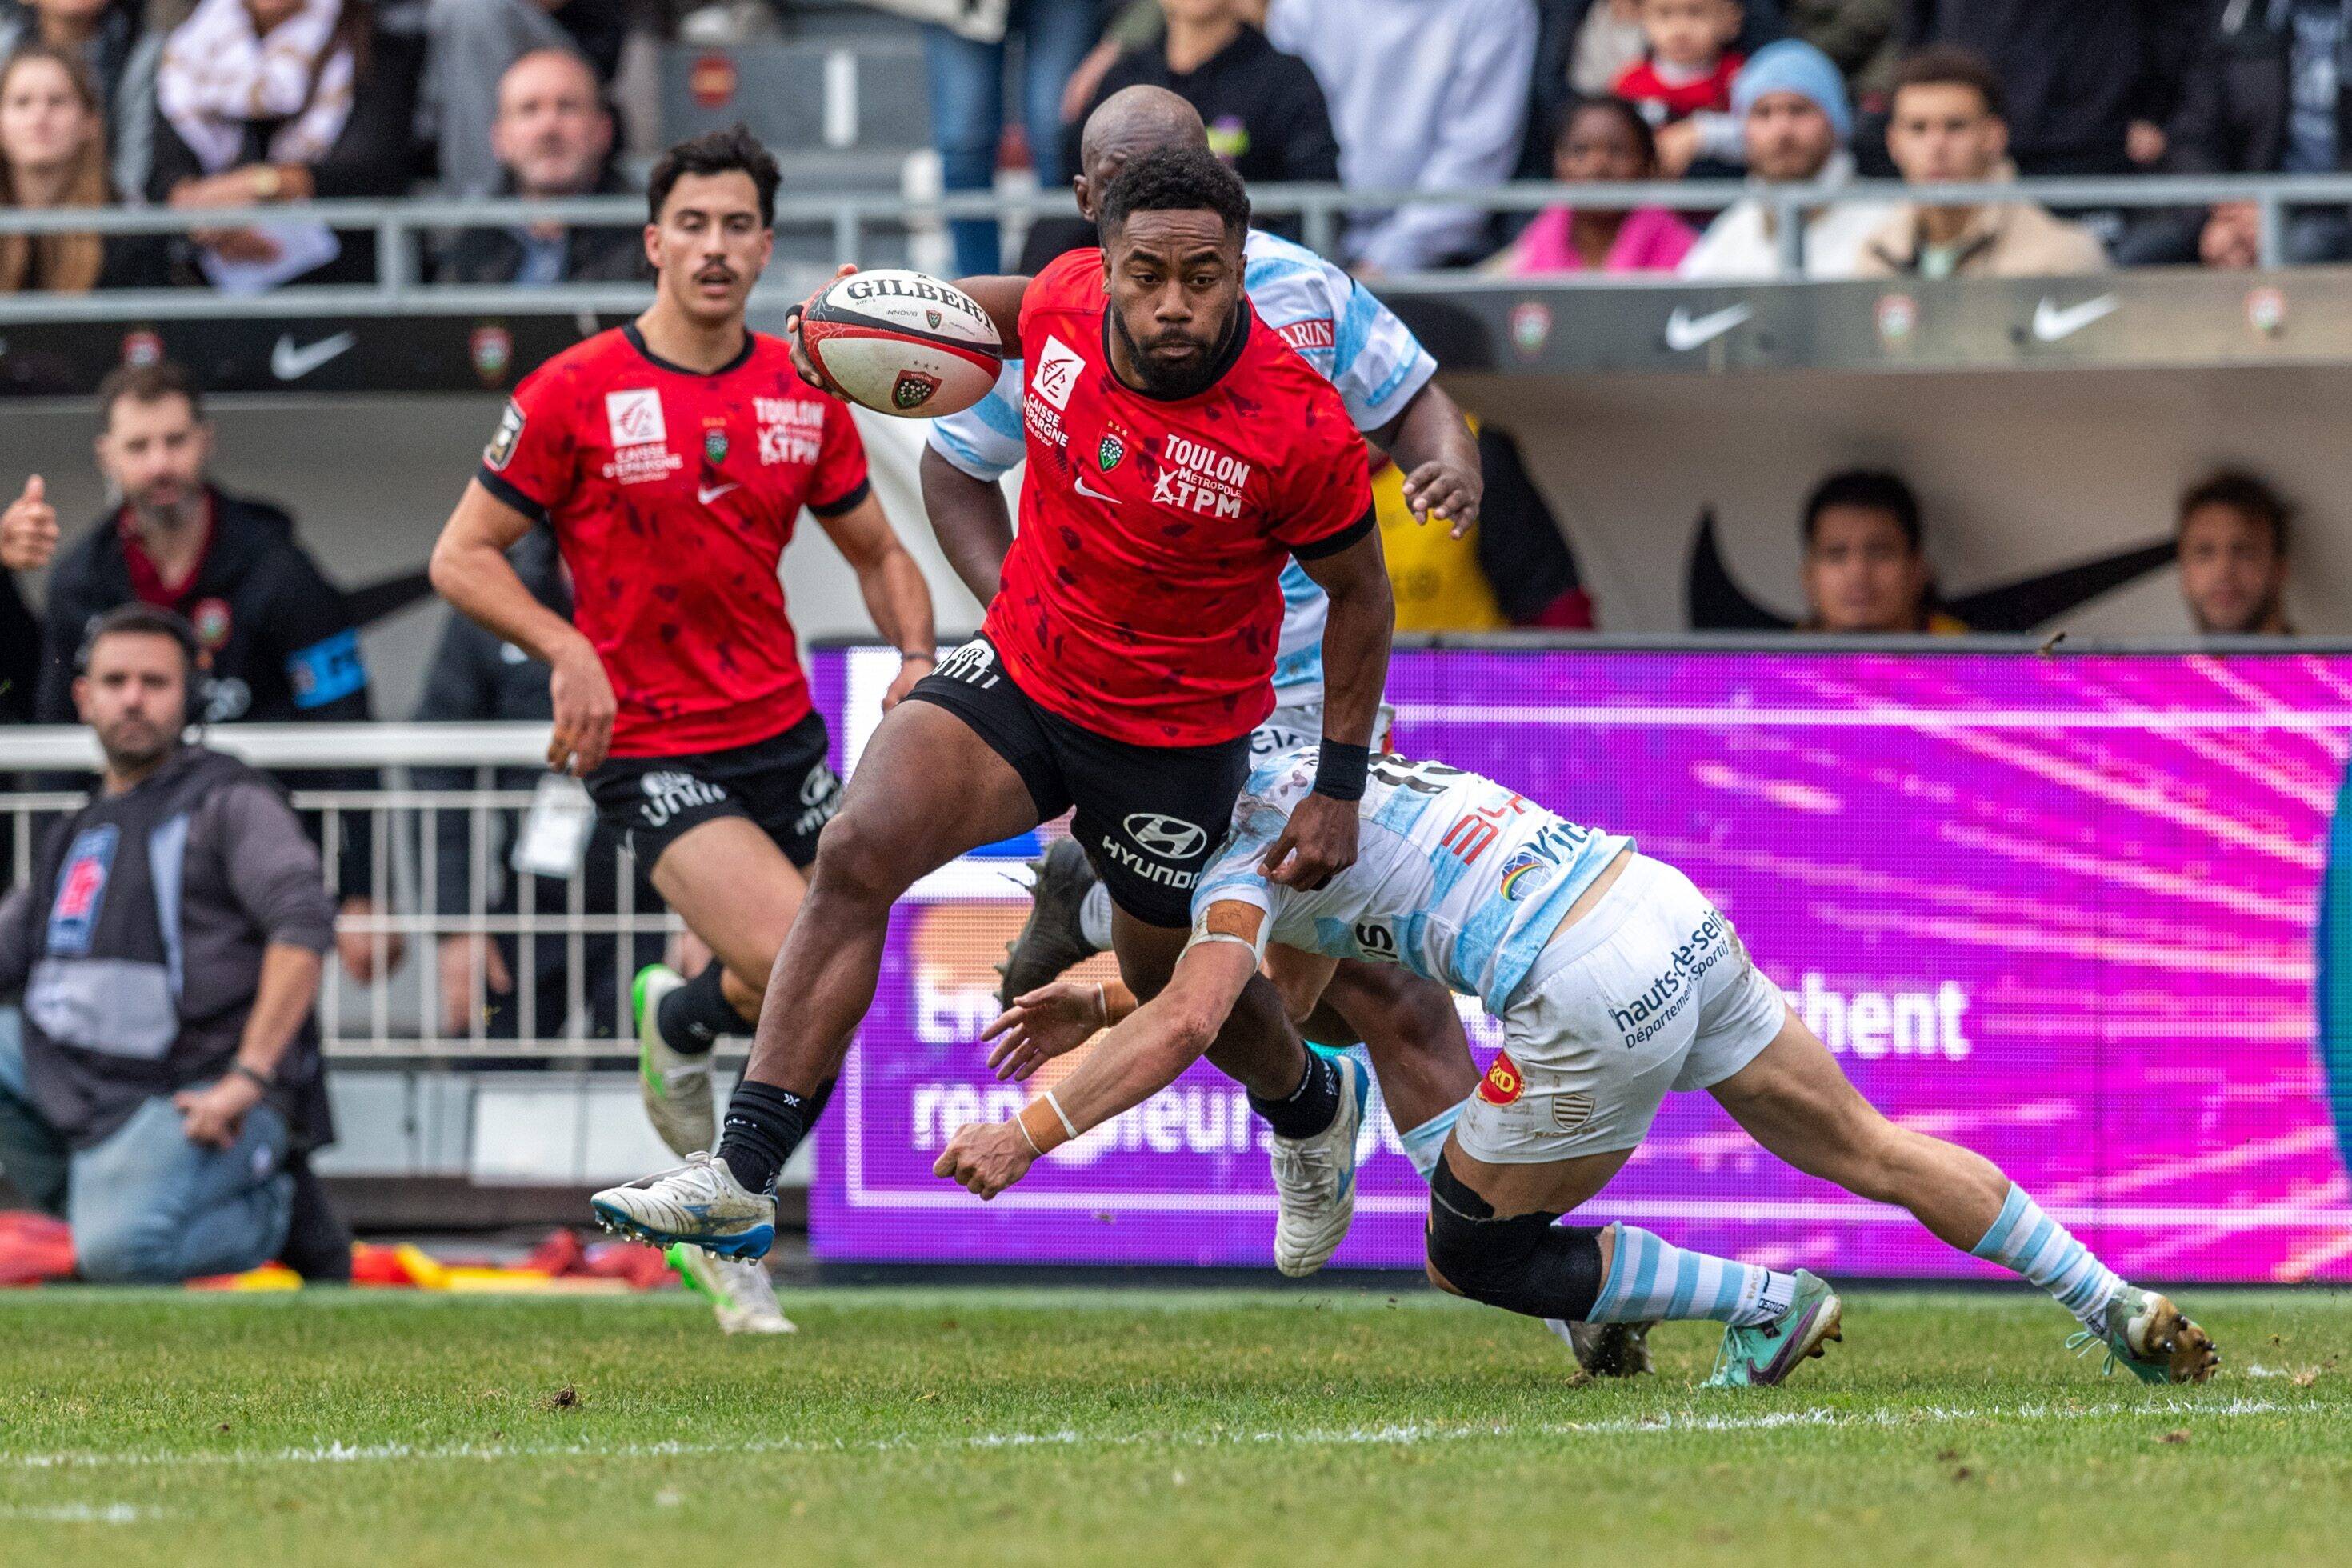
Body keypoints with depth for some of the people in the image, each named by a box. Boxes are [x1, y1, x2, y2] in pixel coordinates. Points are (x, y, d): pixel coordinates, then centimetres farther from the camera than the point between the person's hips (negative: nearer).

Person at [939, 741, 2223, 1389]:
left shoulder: (1249, 849, -1)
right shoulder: (1304, 783, 25)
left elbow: (1185, 1030, -13)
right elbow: (1271, 1012, 36)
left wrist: (1030, 1131, -10)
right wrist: (1102, 1008, 30)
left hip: (1596, 1000, -9)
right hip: (1681, 918, 9)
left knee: (1476, 1253, 9)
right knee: (1871, 1153, 18)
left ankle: (1766, 1307, 8)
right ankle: (2120, 1309, 18)